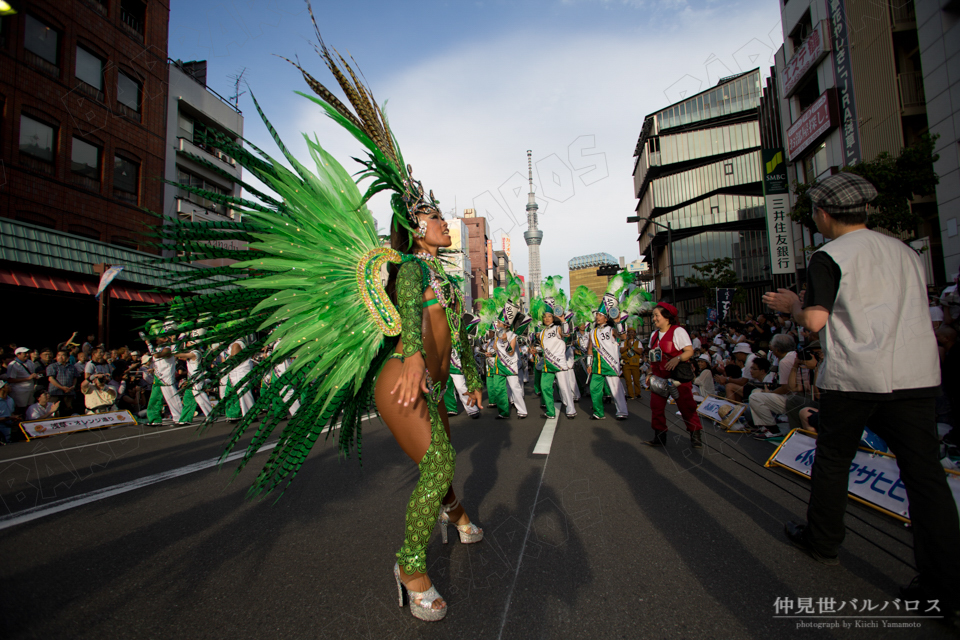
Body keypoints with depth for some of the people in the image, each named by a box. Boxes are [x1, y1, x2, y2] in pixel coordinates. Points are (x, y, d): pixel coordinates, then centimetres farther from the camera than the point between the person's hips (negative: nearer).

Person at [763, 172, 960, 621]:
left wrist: (791, 305, 7)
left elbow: (815, 320, -14)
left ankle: (823, 541, 28)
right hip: (916, 373, 6)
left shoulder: (829, 257, -6)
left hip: (854, 375, -5)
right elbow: (894, 310, 22)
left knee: (833, 460, 12)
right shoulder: (905, 252, 15)